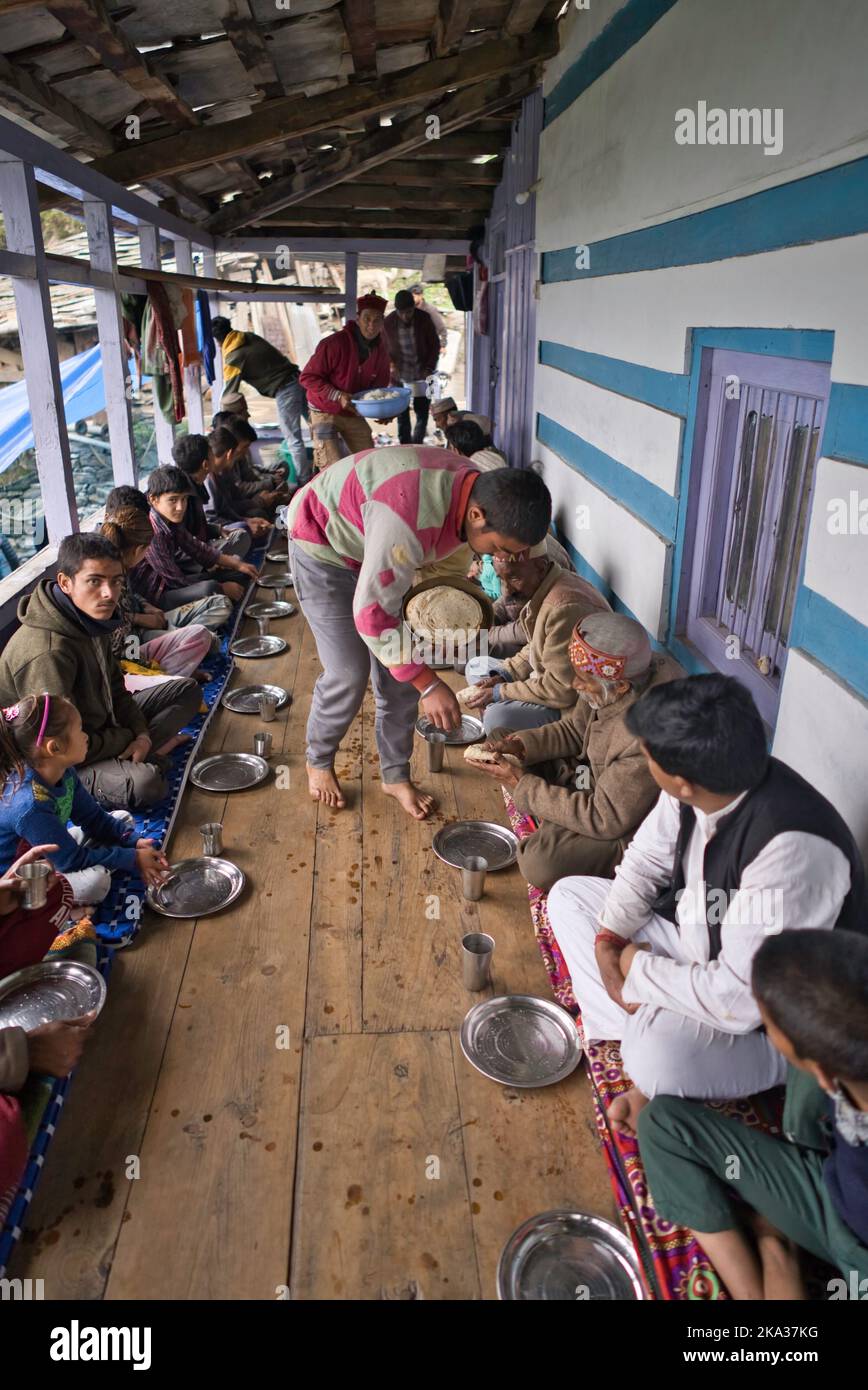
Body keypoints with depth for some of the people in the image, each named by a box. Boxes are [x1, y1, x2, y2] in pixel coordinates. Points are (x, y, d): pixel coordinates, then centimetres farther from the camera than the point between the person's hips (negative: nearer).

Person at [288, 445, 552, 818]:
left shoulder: (475, 489, -16)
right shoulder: (411, 517, -43)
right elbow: (371, 612, -36)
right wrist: (428, 684, -33)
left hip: (368, 544, 7)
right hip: (322, 546, -7)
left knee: (400, 668, 2)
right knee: (348, 674, -10)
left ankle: (395, 775, 19)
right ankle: (318, 762, 18)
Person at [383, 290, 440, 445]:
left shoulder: (424, 319, -9)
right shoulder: (388, 322, -9)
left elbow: (435, 345, 0)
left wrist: (429, 369, -8)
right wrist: (392, 366, -10)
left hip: (421, 373, 0)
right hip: (399, 374, 0)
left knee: (422, 409, 1)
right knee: (401, 411, 4)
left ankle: (417, 443, 15)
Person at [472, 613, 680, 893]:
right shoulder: (610, 684, -14)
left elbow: (604, 820, -29)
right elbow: (574, 729, 5)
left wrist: (522, 786, -25)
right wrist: (521, 745, -12)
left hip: (628, 830, -8)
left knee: (539, 862, -30)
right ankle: (553, 830, 3)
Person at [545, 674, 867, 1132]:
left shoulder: (793, 850, -38)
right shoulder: (694, 787, -17)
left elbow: (742, 999, -35)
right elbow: (646, 859, 2)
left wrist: (636, 969, -20)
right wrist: (607, 939, -12)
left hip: (771, 1020, -8)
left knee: (657, 1051, -36)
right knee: (568, 897, 5)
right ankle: (635, 1036, -1)